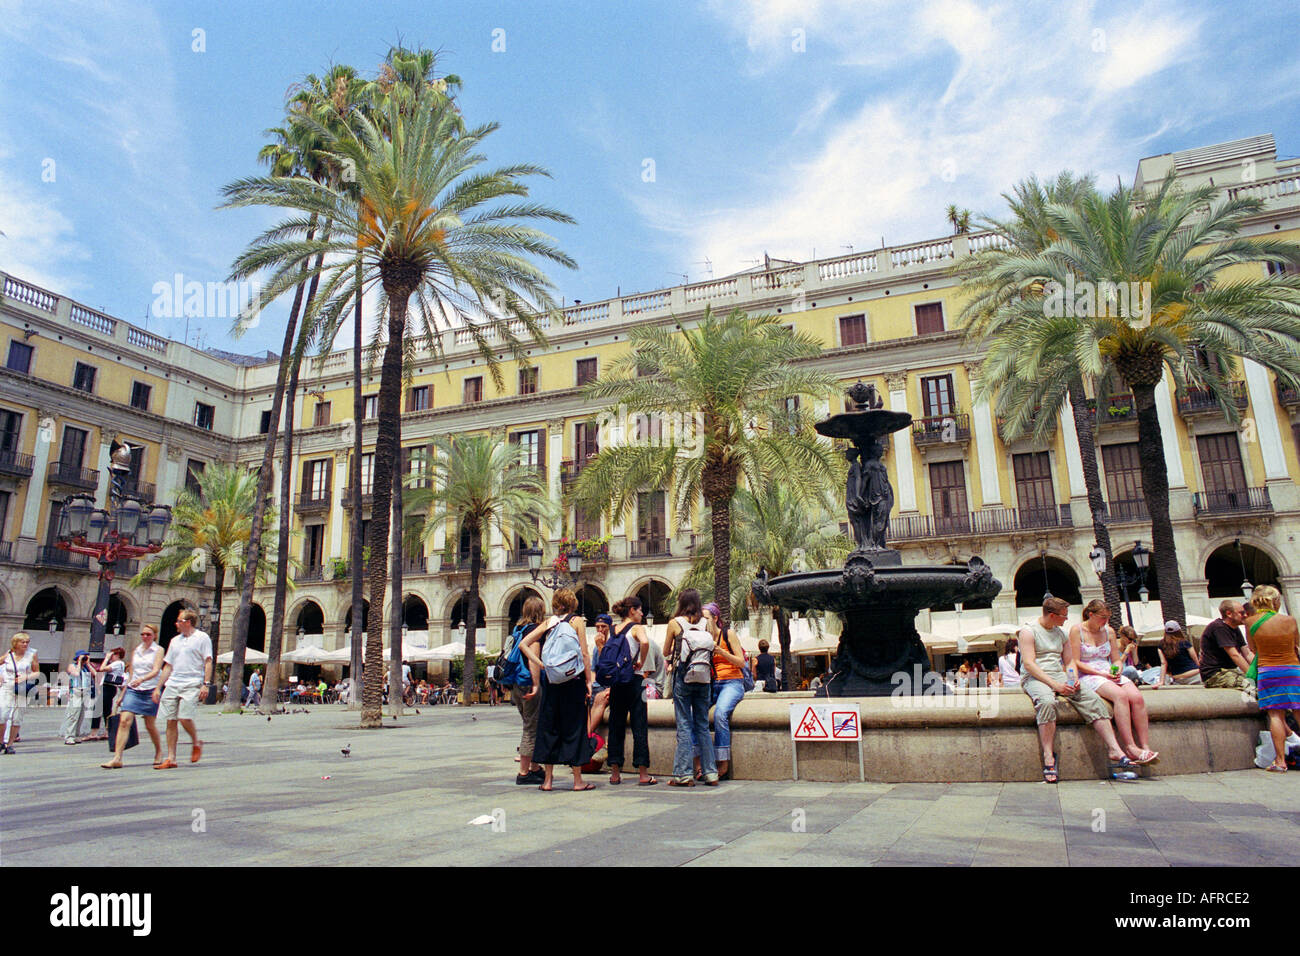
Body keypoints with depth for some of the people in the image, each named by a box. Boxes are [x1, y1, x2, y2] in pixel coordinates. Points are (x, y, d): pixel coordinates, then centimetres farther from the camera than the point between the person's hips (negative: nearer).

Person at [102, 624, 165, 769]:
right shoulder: (135, 651, 15)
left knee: (150, 725, 4)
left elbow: (156, 670, -13)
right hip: (133, 690, 4)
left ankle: (159, 753, 24)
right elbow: (131, 674, 20)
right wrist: (123, 693, 16)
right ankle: (117, 758, -13)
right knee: (124, 721, -12)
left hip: (150, 690, -4)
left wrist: (141, 679, -30)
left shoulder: (158, 650, 1)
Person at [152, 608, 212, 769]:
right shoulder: (175, 640, 20)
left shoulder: (202, 638, 2)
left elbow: (208, 663, -4)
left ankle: (196, 743, 12)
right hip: (172, 685, 6)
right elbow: (168, 666, 21)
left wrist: (205, 684, -14)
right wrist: (158, 688, 15)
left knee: (184, 718, -15)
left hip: (192, 685, -6)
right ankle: (171, 759, 6)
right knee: (171, 721, 1)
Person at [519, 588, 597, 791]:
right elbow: (584, 654, -7)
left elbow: (523, 644, 1)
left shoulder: (548, 622, 7)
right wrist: (588, 680, -2)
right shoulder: (577, 621, -3)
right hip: (574, 680, -3)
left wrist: (540, 665, 0)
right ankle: (578, 780, 8)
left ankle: (548, 779, 14)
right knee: (574, 726, 4)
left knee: (548, 725, 10)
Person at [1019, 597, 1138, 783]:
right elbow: (1028, 663, -13)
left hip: (1059, 676, 6)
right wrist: (1054, 684, -22)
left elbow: (1069, 661, 20)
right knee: (1047, 701, -38)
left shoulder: (1061, 633, 19)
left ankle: (1115, 751, -21)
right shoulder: (1028, 631, -4)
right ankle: (1048, 757, -35)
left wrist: (1074, 679, -3)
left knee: (1093, 699, -18)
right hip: (1034, 678, -6)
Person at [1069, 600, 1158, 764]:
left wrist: (1117, 671, -6)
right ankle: (1130, 747, -31)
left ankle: (1145, 746, -24)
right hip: (1087, 676, -6)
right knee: (1120, 695, -32)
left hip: (1109, 674, 6)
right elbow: (1075, 662, -9)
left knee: (1137, 697, -24)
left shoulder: (1109, 631, 14)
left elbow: (1116, 660, 17)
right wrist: (1100, 673, -15)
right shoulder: (1077, 630, -4)